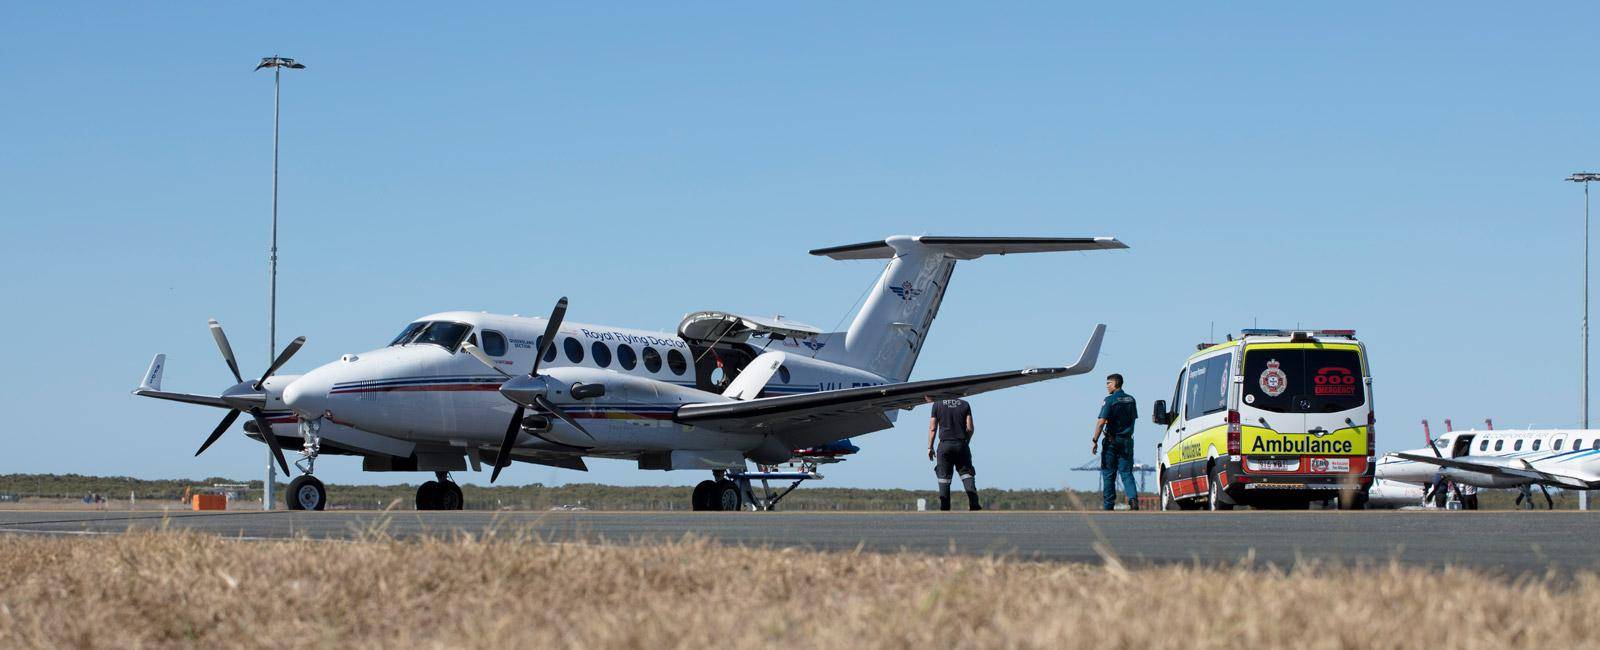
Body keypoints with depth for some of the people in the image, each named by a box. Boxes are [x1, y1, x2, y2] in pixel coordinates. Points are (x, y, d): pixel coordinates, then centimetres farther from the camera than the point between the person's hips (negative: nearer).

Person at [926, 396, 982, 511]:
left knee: (944, 476, 2)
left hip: (945, 444, -1)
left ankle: (944, 507, -2)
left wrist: (930, 447, 7)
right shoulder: (965, 405, 7)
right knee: (966, 472, 4)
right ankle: (973, 503, -10)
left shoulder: (937, 405, 5)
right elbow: (970, 428, 2)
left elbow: (932, 428, 2)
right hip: (961, 444, 1)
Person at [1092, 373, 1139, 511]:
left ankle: (1109, 506, 5)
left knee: (1108, 474, 4)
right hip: (1127, 441, 5)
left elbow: (1101, 422, -18)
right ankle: (1133, 498, -17)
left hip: (1112, 442, -5)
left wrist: (1095, 441, -14)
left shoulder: (1110, 400, -12)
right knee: (1127, 473, 5)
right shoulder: (1131, 400, 8)